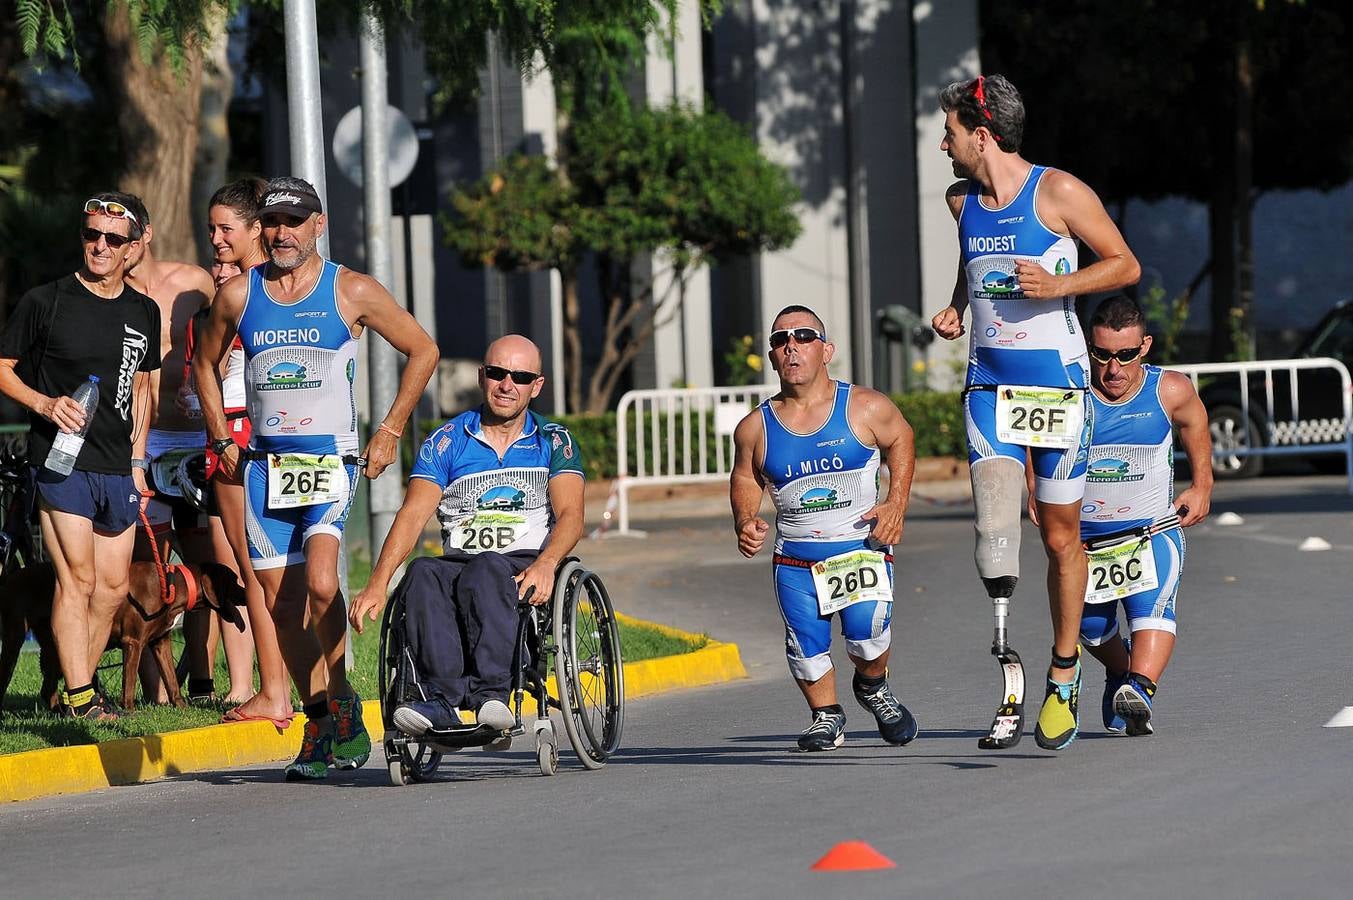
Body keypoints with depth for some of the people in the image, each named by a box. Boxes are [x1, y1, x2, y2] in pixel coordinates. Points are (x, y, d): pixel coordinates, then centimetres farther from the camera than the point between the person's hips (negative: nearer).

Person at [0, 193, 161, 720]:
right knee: (77, 579, -12)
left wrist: (138, 463, 16)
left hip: (118, 468, 6)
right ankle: (78, 695, -11)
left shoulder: (143, 313, 10)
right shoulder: (44, 303, -5)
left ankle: (81, 687, 20)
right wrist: (44, 404, -17)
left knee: (113, 587, 7)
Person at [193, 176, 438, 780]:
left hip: (331, 459, -4)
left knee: (320, 584, -23)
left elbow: (422, 350, 8)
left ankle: (341, 701, -6)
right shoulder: (238, 294, 6)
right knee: (282, 602, 2)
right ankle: (320, 720, 13)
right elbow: (205, 363, 23)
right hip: (265, 463, 4)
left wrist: (390, 431, 4)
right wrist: (223, 441, 16)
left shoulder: (352, 292, -1)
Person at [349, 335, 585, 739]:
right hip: (459, 563, 2)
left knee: (485, 571, -37)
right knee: (422, 574, -33)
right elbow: (413, 515, 2)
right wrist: (377, 584, -14)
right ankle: (443, 697, -47)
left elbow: (570, 516, -2)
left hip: (526, 568, -2)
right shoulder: (446, 443, 14)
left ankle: (490, 692, -50)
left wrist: (545, 564, -24)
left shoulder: (554, 442, 13)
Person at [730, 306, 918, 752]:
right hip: (795, 560, 2)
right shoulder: (755, 427, -2)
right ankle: (827, 716, 23)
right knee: (806, 644, -6)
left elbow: (901, 440, 13)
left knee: (866, 631, -19)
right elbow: (745, 479, 15)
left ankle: (873, 687, 16)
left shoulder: (866, 408, -6)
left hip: (861, 547, -2)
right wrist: (745, 523, -4)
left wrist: (897, 503, 2)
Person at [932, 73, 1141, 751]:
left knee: (1060, 536, 5)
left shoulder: (1058, 192, -7)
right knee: (994, 525, -15)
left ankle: (1064, 675, 22)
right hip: (989, 383, 4)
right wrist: (956, 307, 12)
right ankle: (1008, 677, -19)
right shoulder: (961, 200, 10)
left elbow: (1125, 265, -3)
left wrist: (1058, 284, -17)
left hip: (1058, 382, -4)